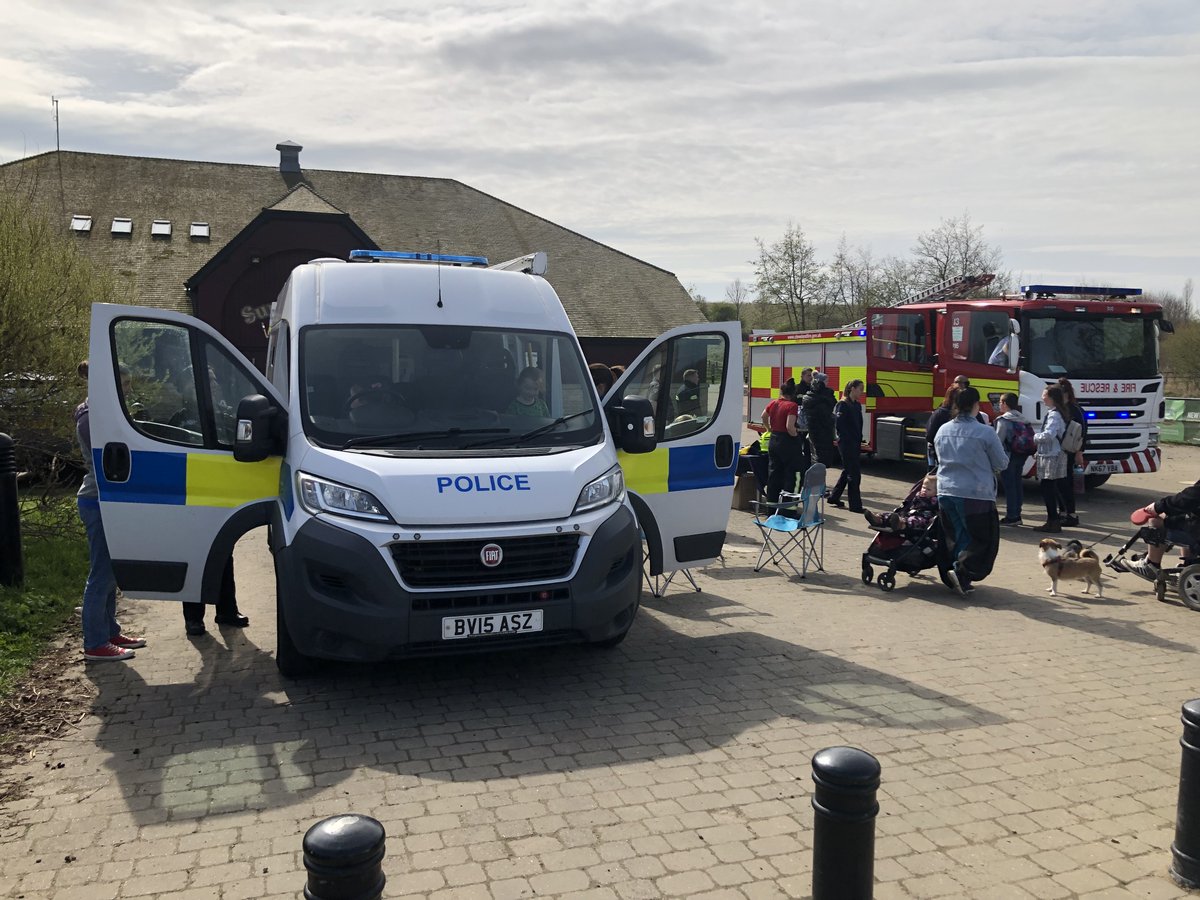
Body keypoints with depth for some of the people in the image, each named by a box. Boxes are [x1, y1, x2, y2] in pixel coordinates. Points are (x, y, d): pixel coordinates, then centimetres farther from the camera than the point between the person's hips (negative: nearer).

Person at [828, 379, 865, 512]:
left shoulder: (857, 405, 12)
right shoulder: (843, 405, -13)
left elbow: (859, 425, 17)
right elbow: (840, 425, -17)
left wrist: (859, 440, 8)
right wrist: (848, 439, -15)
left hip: (855, 443, 9)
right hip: (846, 443, -9)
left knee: (848, 471, 17)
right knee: (854, 474, -6)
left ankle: (834, 497, 29)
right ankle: (855, 505, -1)